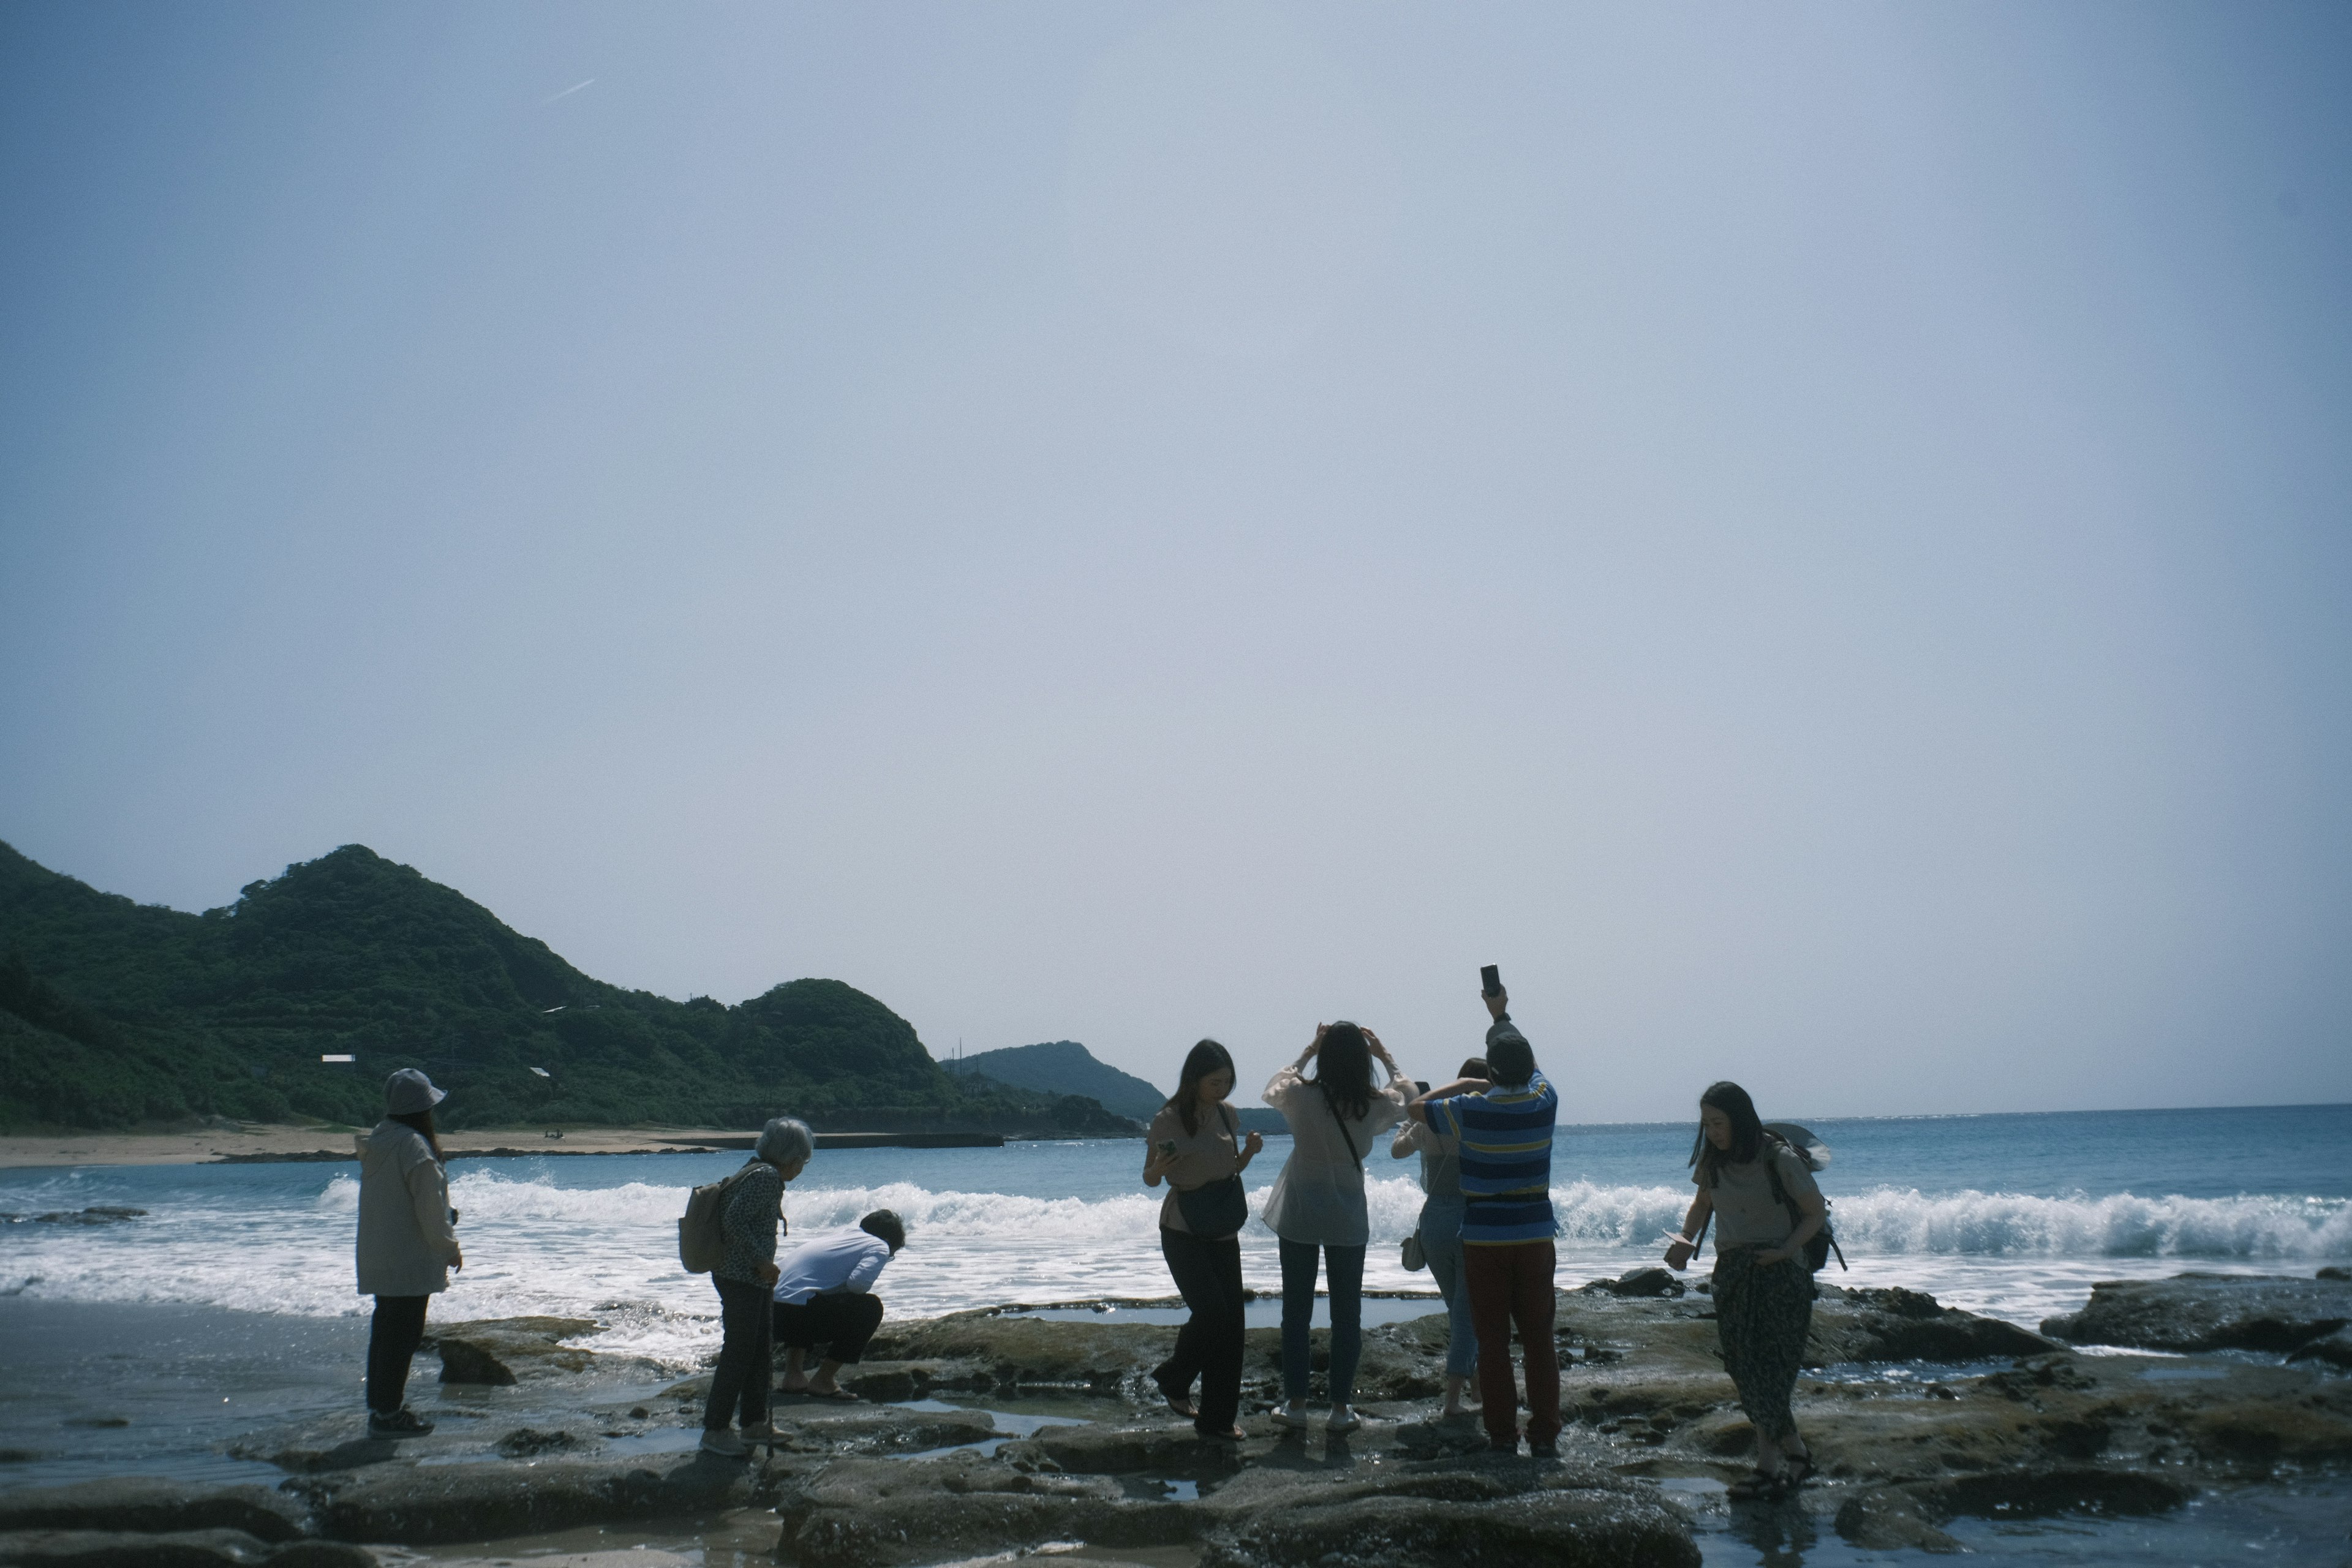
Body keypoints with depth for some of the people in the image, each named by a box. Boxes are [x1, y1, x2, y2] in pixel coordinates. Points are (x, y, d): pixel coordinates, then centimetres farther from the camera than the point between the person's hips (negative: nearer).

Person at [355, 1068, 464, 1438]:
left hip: (377, 1257, 9)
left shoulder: (378, 1140, 8)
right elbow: (431, 1207, -17)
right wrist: (451, 1249, -3)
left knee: (385, 1328, 17)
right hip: (410, 1260, -9)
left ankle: (381, 1405, 25)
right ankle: (388, 1414, 0)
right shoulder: (415, 1147, -20)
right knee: (404, 1332, -3)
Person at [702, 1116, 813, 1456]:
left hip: (753, 1278, 11)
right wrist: (762, 1262, -21)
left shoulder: (758, 1172, 14)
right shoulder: (767, 1176, -16)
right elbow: (733, 1219, -25)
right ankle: (714, 1430, -4)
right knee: (738, 1352, -7)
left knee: (761, 1350, 16)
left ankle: (754, 1421, 26)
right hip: (740, 1278, -11)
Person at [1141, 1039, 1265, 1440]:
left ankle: (1217, 1417, 11)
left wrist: (1250, 1151, -5)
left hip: (1223, 1229, 5)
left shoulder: (1226, 1114, 4)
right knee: (1211, 1310, -19)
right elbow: (1150, 1179, -3)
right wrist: (1159, 1167, -26)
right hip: (1183, 1230, -5)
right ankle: (1172, 1379, 9)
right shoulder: (1168, 1120, -12)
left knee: (1231, 1321, 0)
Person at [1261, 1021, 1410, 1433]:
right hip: (1348, 1220, 0)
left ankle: (1295, 1403, 15)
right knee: (1347, 1314, 9)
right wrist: (1385, 1056, 17)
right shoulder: (1375, 1106, -11)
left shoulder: (1301, 1096, -13)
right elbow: (1407, 1094, 12)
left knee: (1296, 1310, 10)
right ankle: (1341, 1407, 11)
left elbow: (1273, 1089, 11)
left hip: (1298, 1217, 0)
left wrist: (1307, 1052, 13)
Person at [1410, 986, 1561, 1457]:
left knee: (1493, 1342, 4)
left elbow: (1417, 1107, 5)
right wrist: (1502, 1017, 32)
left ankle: (1502, 1434, 6)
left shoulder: (1472, 1110, -10)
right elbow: (1528, 1062, 20)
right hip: (1535, 1237, 2)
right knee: (1539, 1340, 6)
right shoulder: (1544, 1102, -2)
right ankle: (1545, 1435, 6)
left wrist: (1462, 1084, 11)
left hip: (1484, 1238, -2)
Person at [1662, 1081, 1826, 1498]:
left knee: (1766, 1369, -11)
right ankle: (1795, 1454, 15)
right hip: (1732, 1274, 6)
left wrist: (1784, 1250, -17)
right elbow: (1702, 1203, 22)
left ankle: (1769, 1465, -5)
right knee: (1746, 1370, 4)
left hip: (1779, 1275, -6)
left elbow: (1817, 1213, -4)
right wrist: (1685, 1240, 3)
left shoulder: (1780, 1160, -11)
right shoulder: (1713, 1162, 6)